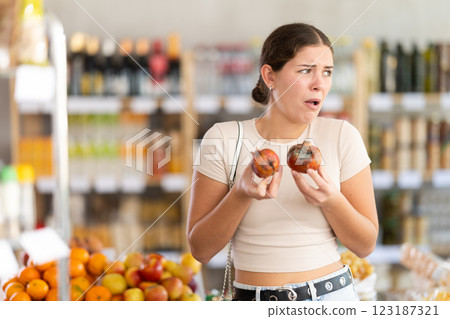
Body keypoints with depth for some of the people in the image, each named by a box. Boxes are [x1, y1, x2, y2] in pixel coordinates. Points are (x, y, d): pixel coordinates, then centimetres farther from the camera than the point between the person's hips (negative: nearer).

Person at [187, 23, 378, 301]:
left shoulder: (341, 136, -5)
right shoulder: (224, 139, -6)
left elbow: (366, 245, -3)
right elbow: (201, 249, -7)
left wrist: (331, 200, -20)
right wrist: (242, 193, -22)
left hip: (331, 293, 1)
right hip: (253, 298, 0)